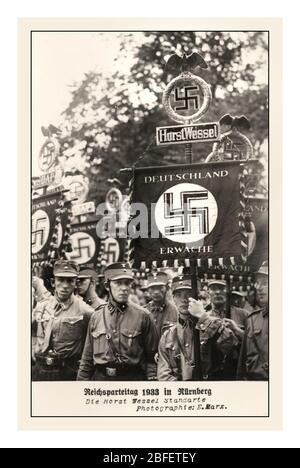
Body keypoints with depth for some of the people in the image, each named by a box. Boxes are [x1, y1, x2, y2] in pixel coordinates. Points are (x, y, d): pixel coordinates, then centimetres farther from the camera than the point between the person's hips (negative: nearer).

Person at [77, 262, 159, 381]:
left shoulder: (143, 316, -1)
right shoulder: (96, 317, 7)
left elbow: (152, 357, -2)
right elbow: (87, 358, 12)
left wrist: (152, 378, -10)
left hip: (133, 378, -2)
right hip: (100, 377, 3)